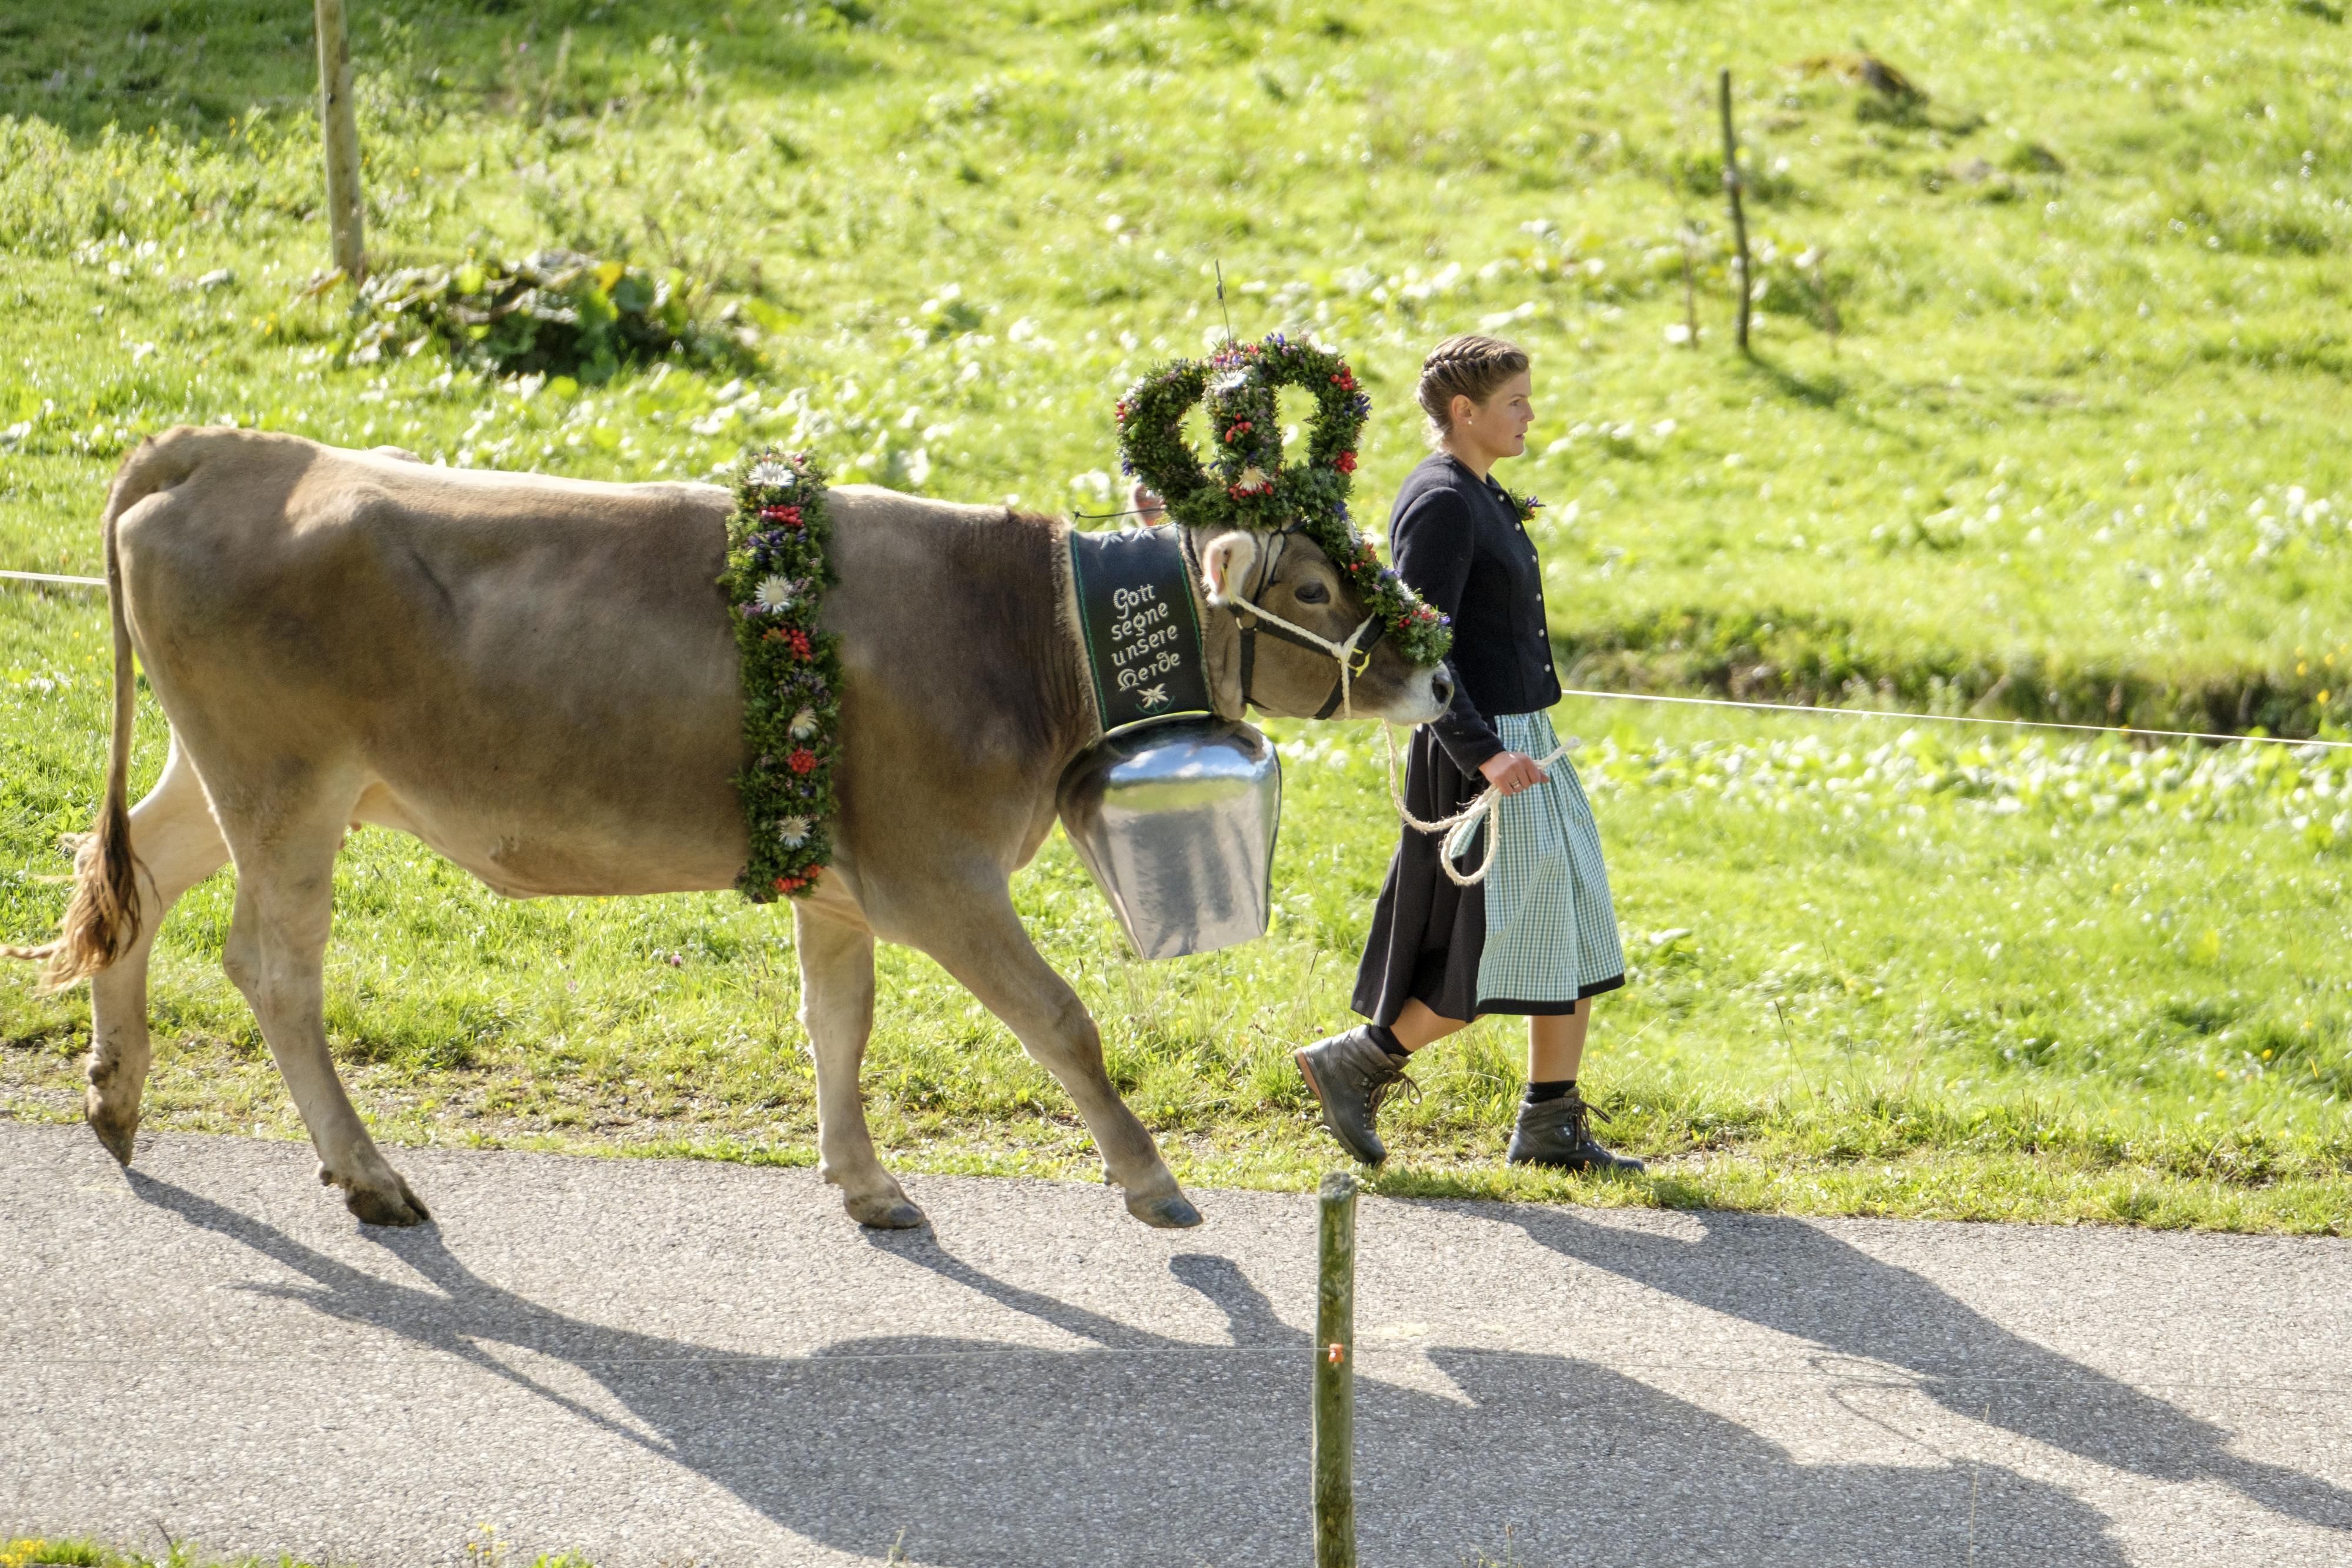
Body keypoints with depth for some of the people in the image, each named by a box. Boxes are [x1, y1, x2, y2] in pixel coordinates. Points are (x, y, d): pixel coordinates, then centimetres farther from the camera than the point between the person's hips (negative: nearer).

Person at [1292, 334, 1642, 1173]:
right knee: (1500, 956, -6)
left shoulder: (1480, 497, 14)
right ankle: (1354, 1063, 8)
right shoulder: (1440, 504, -16)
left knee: (1575, 943, 10)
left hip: (1522, 742, 10)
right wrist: (1482, 753, -28)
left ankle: (1552, 1127, 15)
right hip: (1482, 755, -10)